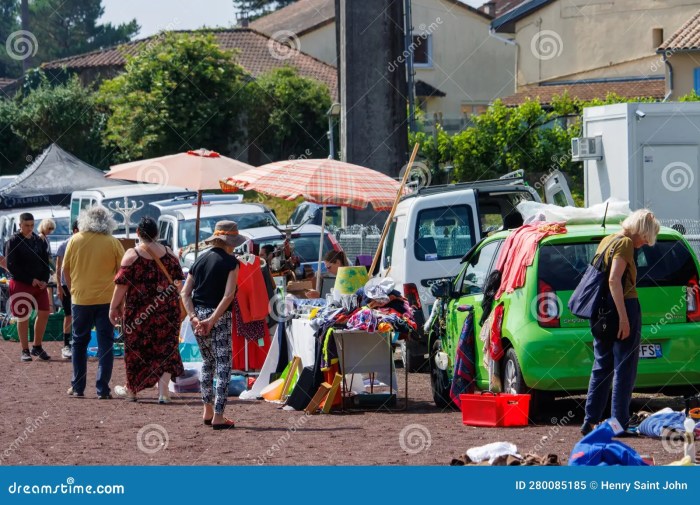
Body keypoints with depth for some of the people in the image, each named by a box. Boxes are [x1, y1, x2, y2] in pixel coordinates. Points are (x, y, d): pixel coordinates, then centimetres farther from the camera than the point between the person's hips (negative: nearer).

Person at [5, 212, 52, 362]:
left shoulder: (39, 241, 7)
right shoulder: (13, 242, -7)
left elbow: (45, 261, 12)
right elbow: (11, 266, -11)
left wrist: (45, 280, -5)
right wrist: (31, 280, -15)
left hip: (40, 284, 5)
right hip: (21, 284, -4)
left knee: (44, 313, 1)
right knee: (23, 317, 0)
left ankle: (37, 347, 16)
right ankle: (25, 351, 8)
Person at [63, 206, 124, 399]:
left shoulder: (75, 240, -1)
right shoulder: (113, 243, -4)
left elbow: (65, 269, 4)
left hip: (80, 298, 1)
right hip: (106, 299, -1)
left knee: (79, 342, 15)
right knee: (105, 344, 4)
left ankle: (77, 387, 16)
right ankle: (102, 389, -1)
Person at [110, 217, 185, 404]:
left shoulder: (132, 254, -10)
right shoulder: (168, 253, 2)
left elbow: (121, 283, -10)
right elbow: (178, 279, 10)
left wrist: (114, 307, -3)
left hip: (139, 309, -3)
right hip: (166, 309, 3)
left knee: (136, 348, 11)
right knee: (165, 347, 7)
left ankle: (131, 390, 24)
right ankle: (163, 391, -2)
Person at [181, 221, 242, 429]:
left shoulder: (200, 260, 11)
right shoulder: (230, 262, -6)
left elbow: (185, 293, 4)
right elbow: (228, 295, -17)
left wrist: (193, 317, -3)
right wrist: (213, 320, -16)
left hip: (198, 314, 6)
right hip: (219, 316, -6)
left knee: (207, 362, 21)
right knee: (223, 365, -1)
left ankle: (207, 411, 23)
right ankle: (218, 417, -6)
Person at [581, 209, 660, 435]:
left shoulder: (607, 241, 14)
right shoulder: (625, 243, -12)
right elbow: (614, 279, -22)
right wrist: (624, 317, -23)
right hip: (624, 307, -9)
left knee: (602, 366, 13)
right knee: (624, 369, -2)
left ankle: (590, 421, 13)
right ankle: (620, 423, -3)